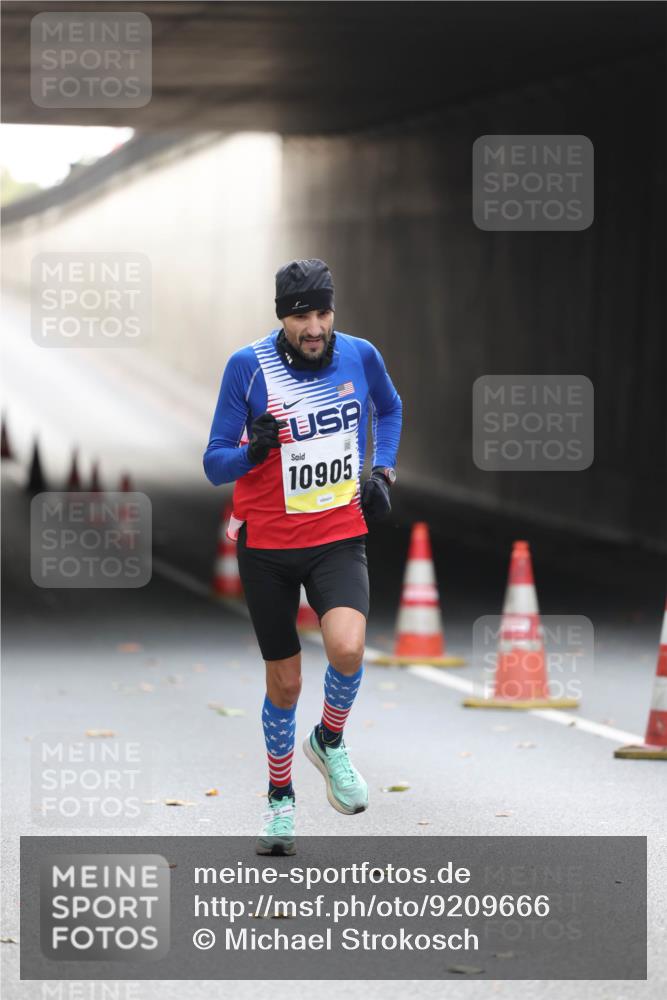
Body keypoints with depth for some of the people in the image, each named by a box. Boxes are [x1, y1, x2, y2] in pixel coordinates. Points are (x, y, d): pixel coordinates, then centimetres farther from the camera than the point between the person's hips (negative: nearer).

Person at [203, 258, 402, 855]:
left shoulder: (360, 356, -4)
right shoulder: (248, 367, -12)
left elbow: (389, 409, 20)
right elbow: (215, 464, -9)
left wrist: (382, 472, 7)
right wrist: (252, 452, -29)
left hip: (339, 537, 1)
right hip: (267, 543, -1)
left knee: (347, 648, -25)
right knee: (284, 681, 7)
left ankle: (330, 741, 6)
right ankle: (281, 799, 31)